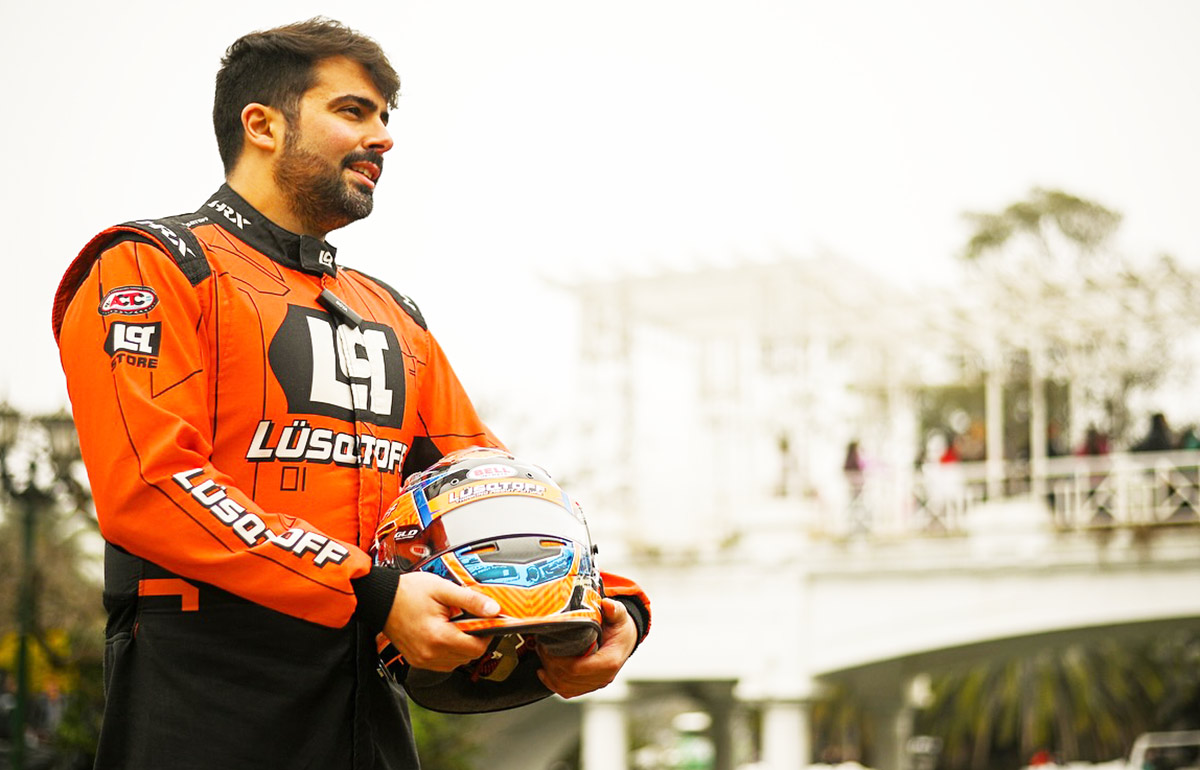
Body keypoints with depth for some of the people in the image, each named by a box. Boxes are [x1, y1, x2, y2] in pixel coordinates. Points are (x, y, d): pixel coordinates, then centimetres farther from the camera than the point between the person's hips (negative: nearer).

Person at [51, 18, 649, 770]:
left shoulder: (395, 317, 19)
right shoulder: (150, 267, -2)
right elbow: (150, 488, -15)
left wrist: (610, 602, -4)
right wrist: (374, 595, -21)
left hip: (367, 707, 6)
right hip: (202, 708, -6)